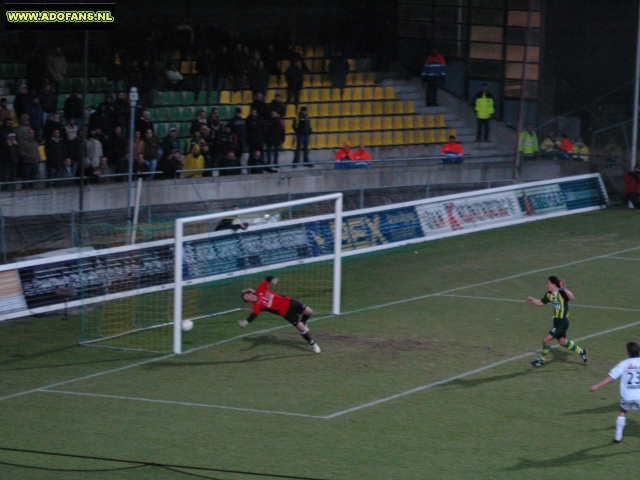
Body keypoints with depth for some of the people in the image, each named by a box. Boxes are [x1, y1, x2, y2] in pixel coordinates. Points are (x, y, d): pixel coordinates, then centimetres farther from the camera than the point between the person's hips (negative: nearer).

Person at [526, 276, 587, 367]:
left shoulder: (562, 293, -22)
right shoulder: (549, 294, 3)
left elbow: (571, 297, -41)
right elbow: (541, 303, 15)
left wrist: (565, 289, -58)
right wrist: (532, 300, -3)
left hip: (562, 322, -9)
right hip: (557, 321, 9)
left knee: (546, 339, -8)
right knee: (562, 341, 23)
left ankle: (542, 360, 12)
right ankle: (581, 352, 41)